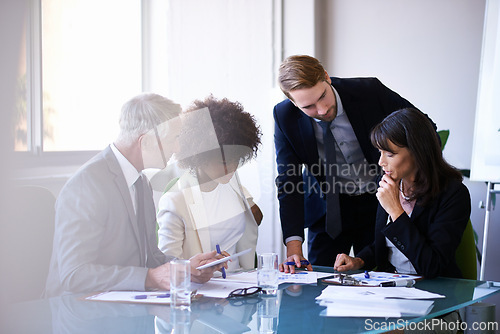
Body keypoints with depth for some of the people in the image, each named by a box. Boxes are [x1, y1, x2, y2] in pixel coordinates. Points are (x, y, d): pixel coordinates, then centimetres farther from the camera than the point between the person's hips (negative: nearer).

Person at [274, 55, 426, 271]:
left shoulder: (370, 91, -20)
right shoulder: (284, 117, -17)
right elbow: (288, 181, -17)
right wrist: (294, 245, -27)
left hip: (377, 202, 0)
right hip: (327, 209, 1)